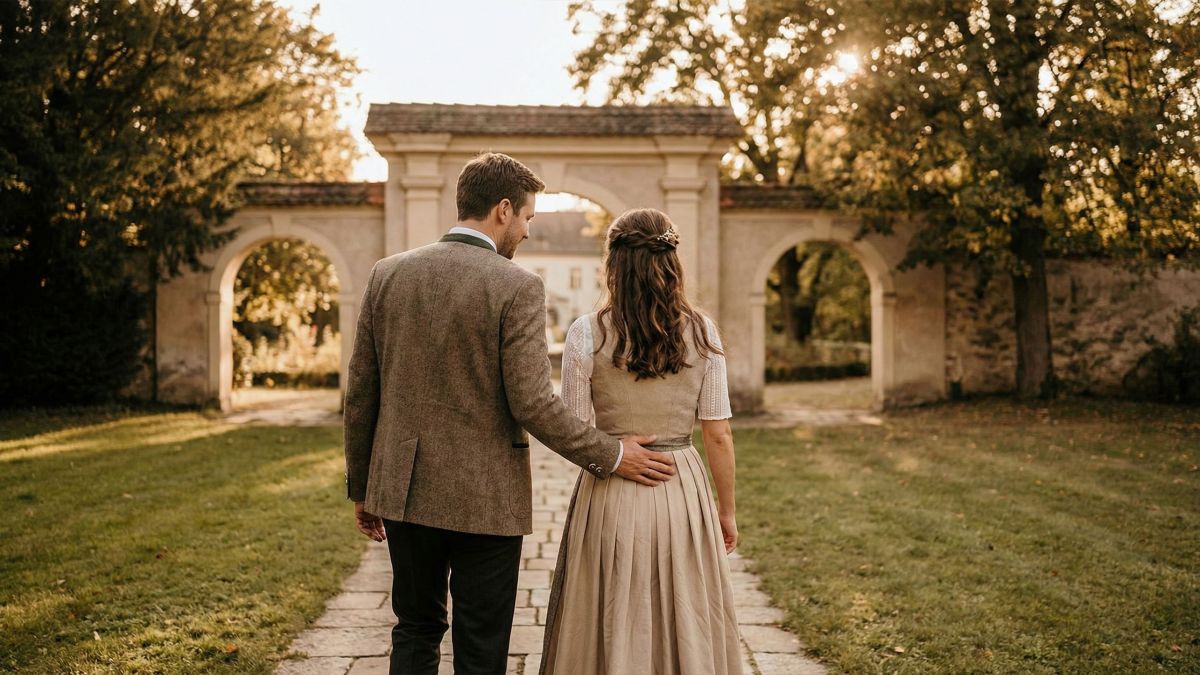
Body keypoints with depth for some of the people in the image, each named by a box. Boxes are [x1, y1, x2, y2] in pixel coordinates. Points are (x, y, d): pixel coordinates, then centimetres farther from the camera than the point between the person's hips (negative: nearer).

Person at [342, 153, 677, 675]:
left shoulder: (388, 274, 2)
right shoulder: (517, 287, -13)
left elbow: (360, 392, 5)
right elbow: (532, 404, -17)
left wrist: (361, 487, 15)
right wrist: (611, 456, -4)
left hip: (403, 491, 5)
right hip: (484, 498, -5)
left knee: (416, 633, 20)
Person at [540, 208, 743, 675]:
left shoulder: (586, 334, -9)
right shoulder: (702, 332, -4)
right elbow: (718, 434, -3)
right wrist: (727, 509, 8)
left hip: (612, 496, -1)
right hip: (684, 492, 2)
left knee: (612, 632, 13)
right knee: (688, 627, 16)